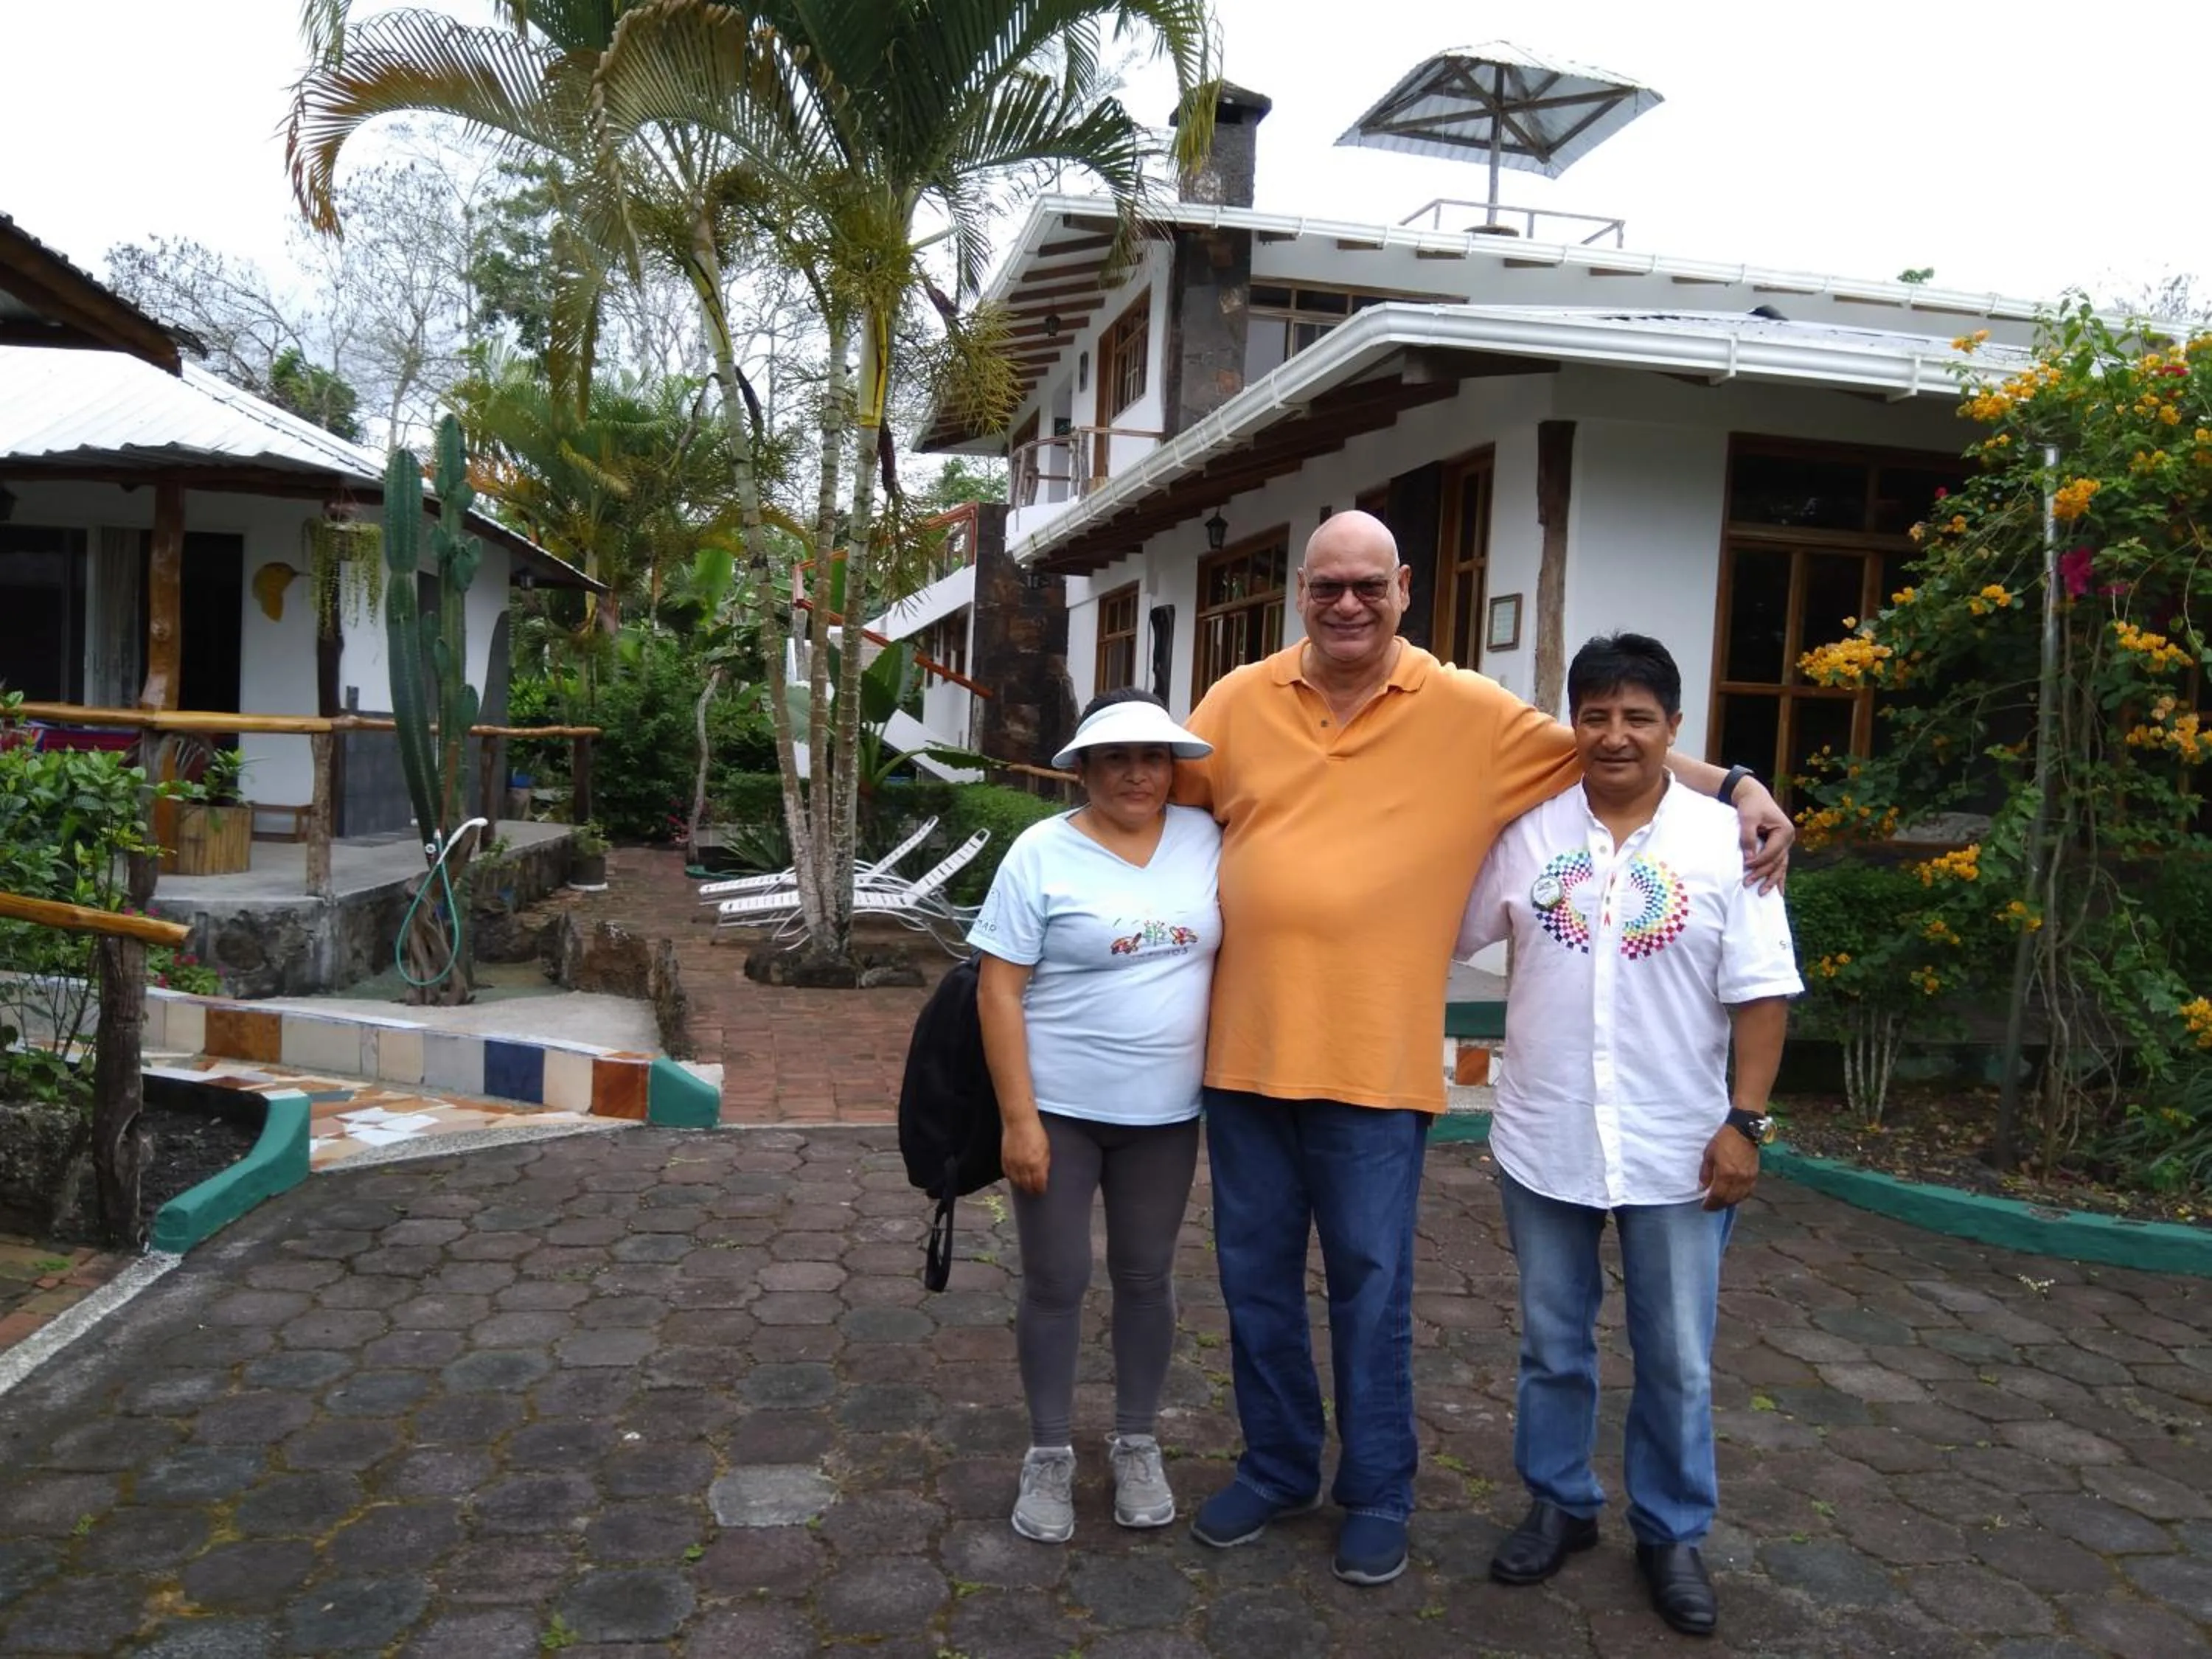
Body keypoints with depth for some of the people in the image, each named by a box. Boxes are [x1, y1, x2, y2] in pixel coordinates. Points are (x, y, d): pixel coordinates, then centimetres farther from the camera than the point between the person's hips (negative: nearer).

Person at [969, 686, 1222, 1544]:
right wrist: (1019, 1117, -14)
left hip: (1165, 1114, 3)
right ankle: (1049, 1454, 26)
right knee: (1056, 1283, 8)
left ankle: (1137, 1444, 33)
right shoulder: (1042, 853, -11)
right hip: (1059, 1109, -3)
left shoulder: (1207, 840, 0)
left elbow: (1231, 953, 9)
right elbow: (998, 992, -11)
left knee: (1146, 1279, 15)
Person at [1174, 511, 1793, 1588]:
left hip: (1374, 1060, -3)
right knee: (1254, 1277, 15)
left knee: (1371, 1285, 9)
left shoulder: (1468, 713, -2)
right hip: (1244, 1048, 3)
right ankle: (1277, 1468, 35)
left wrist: (1736, 786, -6)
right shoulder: (1241, 700, 3)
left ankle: (1377, 1494, 29)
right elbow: (1162, 801, 14)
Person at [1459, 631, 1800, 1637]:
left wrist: (1744, 1121, -9)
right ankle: (1559, 1505, 35)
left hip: (1677, 1150, -1)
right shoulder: (1527, 829, -1)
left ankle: (1673, 1533, 30)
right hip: (1543, 1143, 2)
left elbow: (1761, 993, -5)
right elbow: (1448, 934, 8)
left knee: (1676, 1360, 11)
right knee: (1552, 1346, 16)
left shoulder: (1724, 840, -5)